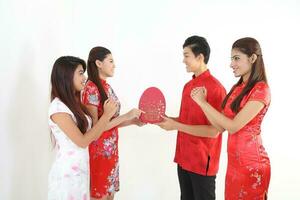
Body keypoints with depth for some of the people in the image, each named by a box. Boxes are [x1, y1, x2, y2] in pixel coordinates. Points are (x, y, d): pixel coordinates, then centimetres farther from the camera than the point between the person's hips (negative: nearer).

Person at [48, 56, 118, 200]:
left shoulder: (75, 103, 7)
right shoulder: (58, 107, -19)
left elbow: (90, 135, 4)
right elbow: (82, 141, -19)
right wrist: (106, 115, -17)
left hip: (81, 170, 8)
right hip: (67, 174, -8)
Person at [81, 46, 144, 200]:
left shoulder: (107, 87, 9)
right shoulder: (91, 89, -16)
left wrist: (133, 121, 1)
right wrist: (126, 116, -22)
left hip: (111, 150, 8)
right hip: (98, 151, -8)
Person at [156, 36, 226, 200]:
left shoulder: (215, 88, -17)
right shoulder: (188, 86, 9)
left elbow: (213, 131, -20)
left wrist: (176, 126, -20)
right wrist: (165, 119, 0)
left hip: (203, 163, -7)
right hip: (184, 159, 8)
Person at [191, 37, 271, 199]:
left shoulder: (260, 90, -15)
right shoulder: (236, 88, 9)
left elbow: (233, 127, -20)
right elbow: (221, 126, 5)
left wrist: (203, 102, -15)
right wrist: (202, 102, -7)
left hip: (251, 164, -7)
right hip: (234, 162, 7)